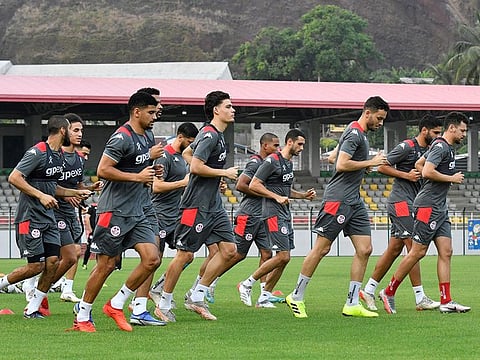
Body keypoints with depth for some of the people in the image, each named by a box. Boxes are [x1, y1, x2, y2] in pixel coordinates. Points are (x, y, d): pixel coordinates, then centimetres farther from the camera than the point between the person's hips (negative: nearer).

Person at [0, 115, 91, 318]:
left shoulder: (59, 155, 13)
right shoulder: (38, 153, -15)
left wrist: (75, 193, 17)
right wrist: (41, 196, -24)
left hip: (48, 217, 8)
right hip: (30, 217, -8)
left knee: (53, 261, -2)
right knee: (36, 266, -10)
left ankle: (32, 308, 5)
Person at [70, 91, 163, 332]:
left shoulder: (143, 138, 16)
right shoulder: (122, 138, -14)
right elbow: (103, 170, -21)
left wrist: (147, 176, 10)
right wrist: (137, 177, -18)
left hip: (136, 212, 9)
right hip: (115, 211, -9)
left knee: (152, 259, -4)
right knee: (106, 264, -4)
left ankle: (116, 305, 8)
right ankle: (82, 316, 9)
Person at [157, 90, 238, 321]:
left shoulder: (216, 135, 16)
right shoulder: (210, 135, -15)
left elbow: (188, 152, 27)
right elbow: (196, 167, -23)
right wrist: (224, 173, -13)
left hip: (213, 204, 10)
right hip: (197, 205, -10)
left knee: (229, 249, 3)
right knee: (185, 254, -5)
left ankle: (196, 297, 8)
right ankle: (164, 304, 6)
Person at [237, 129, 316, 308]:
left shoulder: (289, 163, 17)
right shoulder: (272, 161, -11)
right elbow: (254, 185, -14)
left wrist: (304, 195, 14)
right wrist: (276, 197, -19)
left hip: (285, 215, 9)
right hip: (274, 214, -9)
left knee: (284, 258, 5)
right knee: (282, 256, -15)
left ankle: (264, 297, 9)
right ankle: (247, 285, -5)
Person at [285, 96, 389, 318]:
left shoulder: (361, 134, 18)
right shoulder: (354, 133, -12)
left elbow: (334, 155, 28)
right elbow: (341, 165, -23)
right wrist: (370, 163, -15)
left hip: (354, 200, 10)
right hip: (338, 199, -10)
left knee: (364, 250, 1)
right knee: (321, 248, -4)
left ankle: (352, 304, 3)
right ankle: (296, 297, 6)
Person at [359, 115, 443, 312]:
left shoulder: (428, 150, 16)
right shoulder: (406, 147, -11)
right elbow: (382, 167, -10)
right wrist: (407, 175, -16)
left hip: (411, 204, 9)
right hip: (400, 201, -9)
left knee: (394, 249, 8)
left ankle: (369, 290, 14)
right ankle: (420, 298, -11)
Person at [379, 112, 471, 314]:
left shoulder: (448, 148, 18)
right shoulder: (440, 146, -12)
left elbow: (418, 164, 28)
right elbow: (427, 172, -23)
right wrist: (452, 178, -14)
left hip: (440, 208, 10)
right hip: (428, 206, -10)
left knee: (446, 252, 1)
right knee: (418, 252, -6)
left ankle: (446, 301, -2)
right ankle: (389, 292, 4)